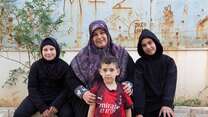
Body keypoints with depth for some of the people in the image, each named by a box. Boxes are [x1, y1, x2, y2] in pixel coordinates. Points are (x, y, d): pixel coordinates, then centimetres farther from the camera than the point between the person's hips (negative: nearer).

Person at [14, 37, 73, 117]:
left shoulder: (64, 66, -1)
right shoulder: (36, 66, 1)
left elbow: (67, 88, -3)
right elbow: (32, 87, -3)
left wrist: (56, 105, -18)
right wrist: (42, 108, -15)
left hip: (57, 98, -1)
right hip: (38, 98, 1)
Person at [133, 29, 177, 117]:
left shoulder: (168, 61, 0)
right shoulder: (140, 64, 1)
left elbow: (170, 84, -12)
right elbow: (138, 87, -10)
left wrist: (167, 104, -28)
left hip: (164, 107, -1)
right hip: (146, 108, 1)